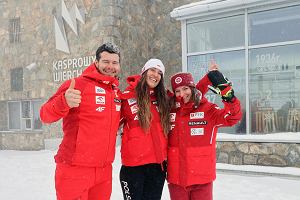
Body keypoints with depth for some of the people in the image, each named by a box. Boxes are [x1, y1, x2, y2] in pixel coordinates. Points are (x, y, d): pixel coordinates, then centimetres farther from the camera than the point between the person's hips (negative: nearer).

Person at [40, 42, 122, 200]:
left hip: (105, 170, 6)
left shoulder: (117, 92, 10)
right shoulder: (78, 84, -9)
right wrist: (64, 102, -36)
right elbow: (46, 115, -18)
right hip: (75, 169, -6)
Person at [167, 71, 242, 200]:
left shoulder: (208, 109, -5)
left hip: (202, 178, -3)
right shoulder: (170, 111, 4)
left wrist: (225, 89, -29)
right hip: (175, 178, 3)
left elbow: (233, 116, -20)